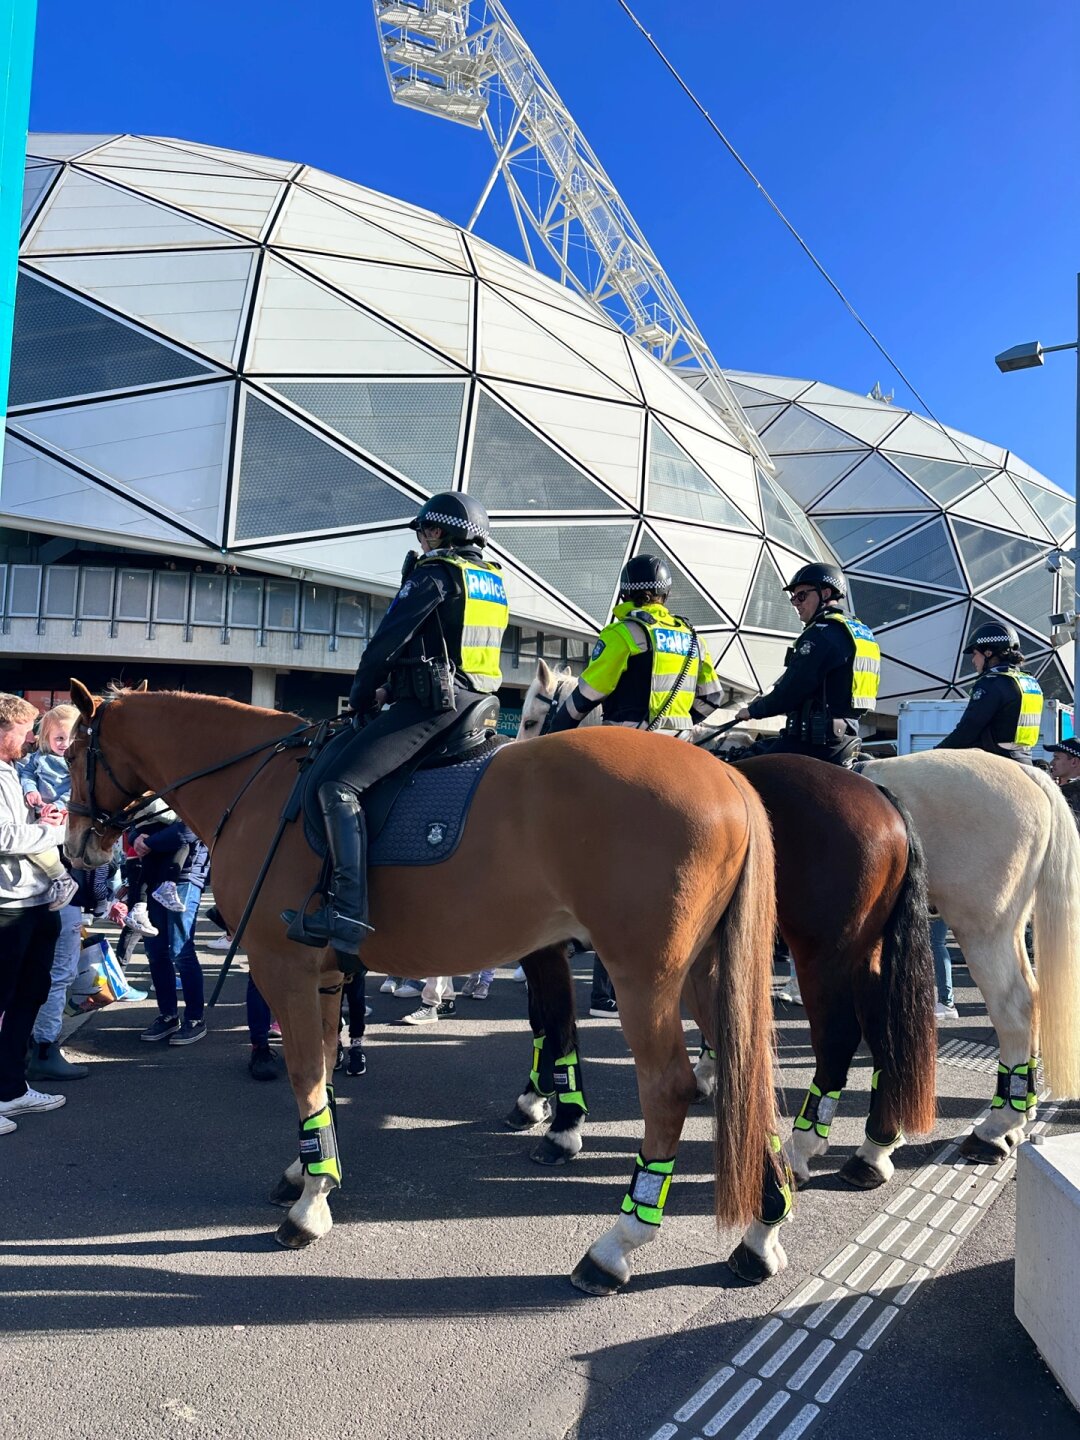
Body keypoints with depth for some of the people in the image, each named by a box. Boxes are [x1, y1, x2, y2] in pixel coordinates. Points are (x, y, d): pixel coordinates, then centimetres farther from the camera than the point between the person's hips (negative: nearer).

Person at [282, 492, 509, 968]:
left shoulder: (434, 573, -6)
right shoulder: (493, 581, 20)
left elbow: (388, 639, -8)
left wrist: (361, 697, 6)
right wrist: (395, 686, 21)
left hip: (430, 706, -10)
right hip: (476, 705, 10)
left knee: (340, 785, -17)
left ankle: (347, 915, -28)